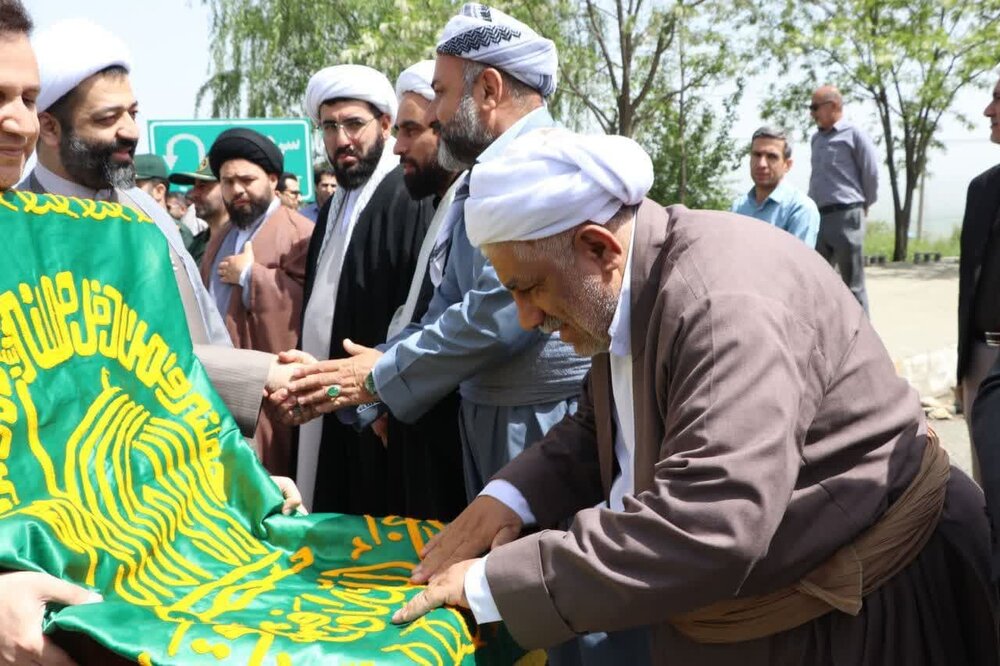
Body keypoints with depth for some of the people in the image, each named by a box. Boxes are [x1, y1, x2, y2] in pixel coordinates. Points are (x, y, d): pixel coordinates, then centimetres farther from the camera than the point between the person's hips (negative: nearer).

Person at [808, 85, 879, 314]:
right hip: (818, 217, 7)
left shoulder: (854, 135, -5)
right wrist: (811, 210, 15)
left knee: (853, 285, 0)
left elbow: (871, 174, -3)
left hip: (846, 216, -6)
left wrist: (863, 206, 7)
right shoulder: (817, 138, 15)